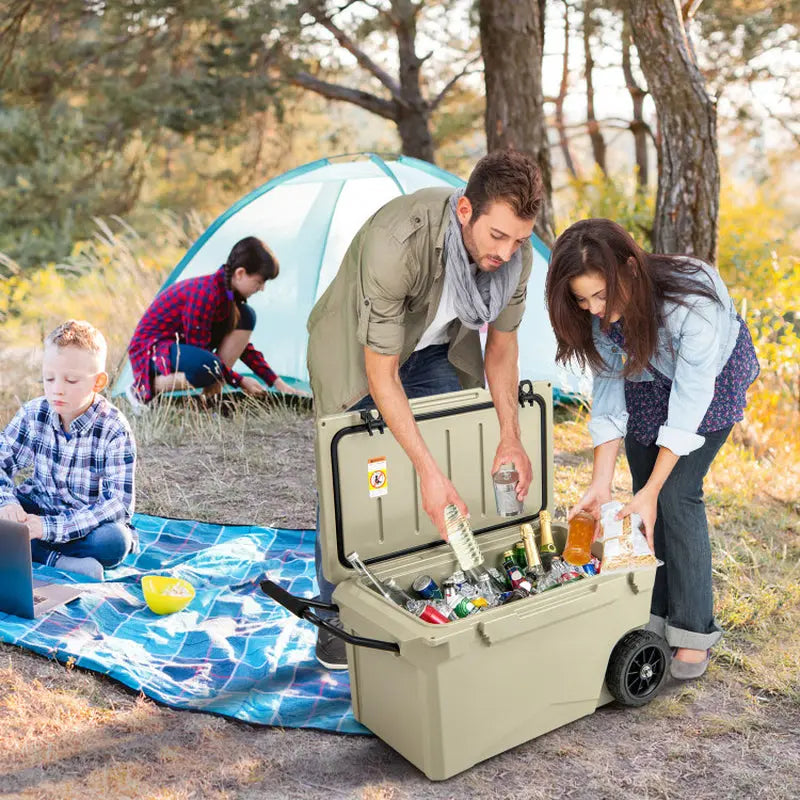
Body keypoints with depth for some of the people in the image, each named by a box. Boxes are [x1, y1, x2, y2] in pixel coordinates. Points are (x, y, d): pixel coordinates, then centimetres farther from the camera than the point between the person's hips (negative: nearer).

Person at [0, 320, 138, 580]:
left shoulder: (114, 430, -20)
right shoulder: (32, 414, -6)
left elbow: (117, 501, -25)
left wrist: (51, 527, -34)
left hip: (91, 521, -4)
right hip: (38, 509, 4)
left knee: (114, 540, -36)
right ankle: (59, 561, -26)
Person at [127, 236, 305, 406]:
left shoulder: (228, 292, -2)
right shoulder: (204, 294, -29)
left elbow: (242, 346, 8)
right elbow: (201, 354, -24)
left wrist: (277, 382, 4)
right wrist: (239, 381, -18)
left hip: (183, 343, 9)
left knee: (245, 318, -7)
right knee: (208, 368, -40)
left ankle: (212, 395, -7)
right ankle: (144, 387, -13)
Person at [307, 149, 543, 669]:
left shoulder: (515, 251, -22)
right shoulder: (397, 242, -41)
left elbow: (502, 344, -6)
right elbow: (380, 373, -34)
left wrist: (511, 436, -17)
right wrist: (429, 471, -37)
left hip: (436, 352, 5)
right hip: (358, 352, -5)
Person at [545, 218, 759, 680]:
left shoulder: (693, 301, -40)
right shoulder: (599, 311, -24)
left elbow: (690, 397, -35)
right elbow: (609, 386, -18)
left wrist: (653, 490, -32)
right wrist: (601, 483, -23)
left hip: (713, 377, -4)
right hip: (647, 378, 5)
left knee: (677, 494, -14)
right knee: (646, 497, -1)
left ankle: (695, 632, -2)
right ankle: (653, 614, 13)